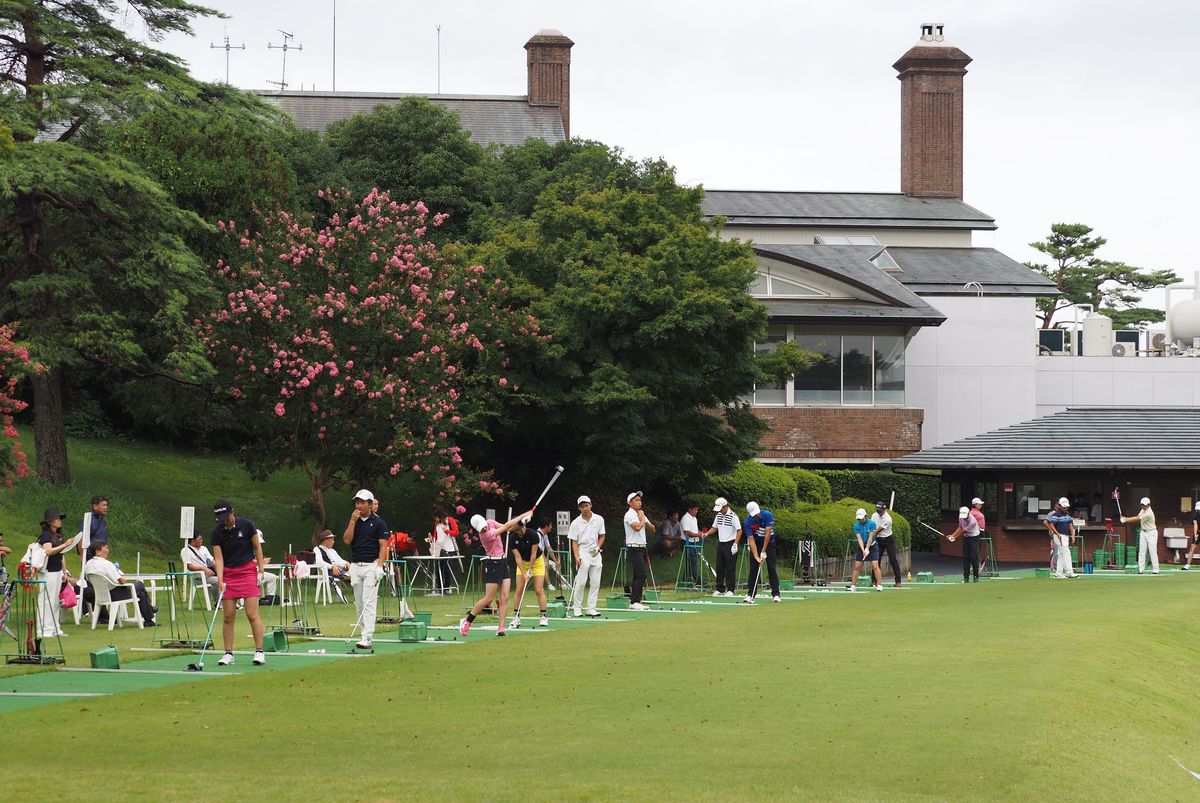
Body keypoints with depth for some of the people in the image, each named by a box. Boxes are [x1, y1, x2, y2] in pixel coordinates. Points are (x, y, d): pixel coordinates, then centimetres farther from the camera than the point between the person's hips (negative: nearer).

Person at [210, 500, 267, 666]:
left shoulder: (246, 525, -8)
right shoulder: (217, 532, -4)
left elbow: (257, 547, 2)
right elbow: (218, 558, -7)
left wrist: (261, 570, -3)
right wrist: (220, 580, -19)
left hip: (248, 571, -2)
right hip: (228, 574, 2)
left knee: (252, 614, -9)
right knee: (228, 616, -1)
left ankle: (259, 652, -6)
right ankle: (228, 654, 5)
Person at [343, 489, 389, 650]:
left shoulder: (379, 523, -2)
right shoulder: (353, 521, 10)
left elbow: (383, 546, -6)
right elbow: (347, 540, -2)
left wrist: (380, 566, -17)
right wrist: (353, 521, -9)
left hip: (371, 566, -5)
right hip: (355, 566, 5)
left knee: (368, 602, -13)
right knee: (359, 603, 8)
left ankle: (368, 638, -18)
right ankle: (365, 633, 16)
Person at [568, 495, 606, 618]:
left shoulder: (599, 519, 4)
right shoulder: (576, 523, -3)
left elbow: (602, 536, 13)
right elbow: (574, 542, -2)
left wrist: (598, 547, -5)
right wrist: (576, 557, -14)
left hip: (595, 553, 3)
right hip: (583, 553, -3)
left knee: (595, 583, 2)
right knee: (580, 582, -9)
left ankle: (591, 608, 7)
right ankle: (576, 608, 0)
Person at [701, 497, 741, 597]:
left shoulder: (733, 516, -12)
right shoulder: (718, 516, 9)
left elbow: (739, 530, -12)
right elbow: (714, 528, 19)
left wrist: (735, 544, -16)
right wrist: (707, 533, 0)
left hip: (730, 544, -7)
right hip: (720, 543, 7)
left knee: (730, 568, -3)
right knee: (719, 567, 8)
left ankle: (730, 590, 2)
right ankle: (720, 589, 14)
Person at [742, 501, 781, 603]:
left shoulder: (767, 515, -22)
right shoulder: (747, 523, -18)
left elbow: (767, 533, -22)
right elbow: (751, 540, -19)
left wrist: (763, 552, -23)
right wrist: (757, 557, -28)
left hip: (769, 542, -1)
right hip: (756, 544, 1)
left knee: (772, 568, -8)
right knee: (753, 569, -3)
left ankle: (775, 594, -7)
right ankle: (750, 595, 0)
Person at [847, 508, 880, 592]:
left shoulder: (872, 523, -14)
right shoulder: (857, 526, -7)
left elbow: (870, 537, -16)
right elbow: (859, 539, -15)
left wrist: (867, 549, -20)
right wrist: (863, 550, -26)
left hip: (872, 546, -3)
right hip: (862, 547, 3)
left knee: (875, 566, -14)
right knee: (857, 567, -1)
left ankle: (879, 585, -10)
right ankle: (853, 585, 3)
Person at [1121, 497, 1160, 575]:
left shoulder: (1149, 513, -25)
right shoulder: (1143, 510, 3)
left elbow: (1137, 519, -25)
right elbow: (1137, 517, 7)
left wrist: (1126, 520, -22)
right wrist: (1126, 518, -7)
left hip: (1151, 533, -8)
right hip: (1143, 532, 8)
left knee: (1153, 551, -9)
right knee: (1141, 551, 1)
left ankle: (1156, 570, -6)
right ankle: (1141, 570, 0)